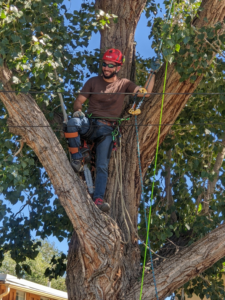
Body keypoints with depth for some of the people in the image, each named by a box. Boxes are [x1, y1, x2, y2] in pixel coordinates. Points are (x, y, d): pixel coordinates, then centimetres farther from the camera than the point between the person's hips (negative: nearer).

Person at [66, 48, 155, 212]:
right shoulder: (93, 82, 11)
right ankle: (77, 159, -21)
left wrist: (152, 73, -8)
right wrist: (78, 110, -15)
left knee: (103, 166, -14)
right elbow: (78, 101, 8)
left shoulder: (124, 84, 10)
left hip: (107, 130, 0)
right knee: (73, 122, -34)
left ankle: (99, 198, -15)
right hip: (89, 124, 1)